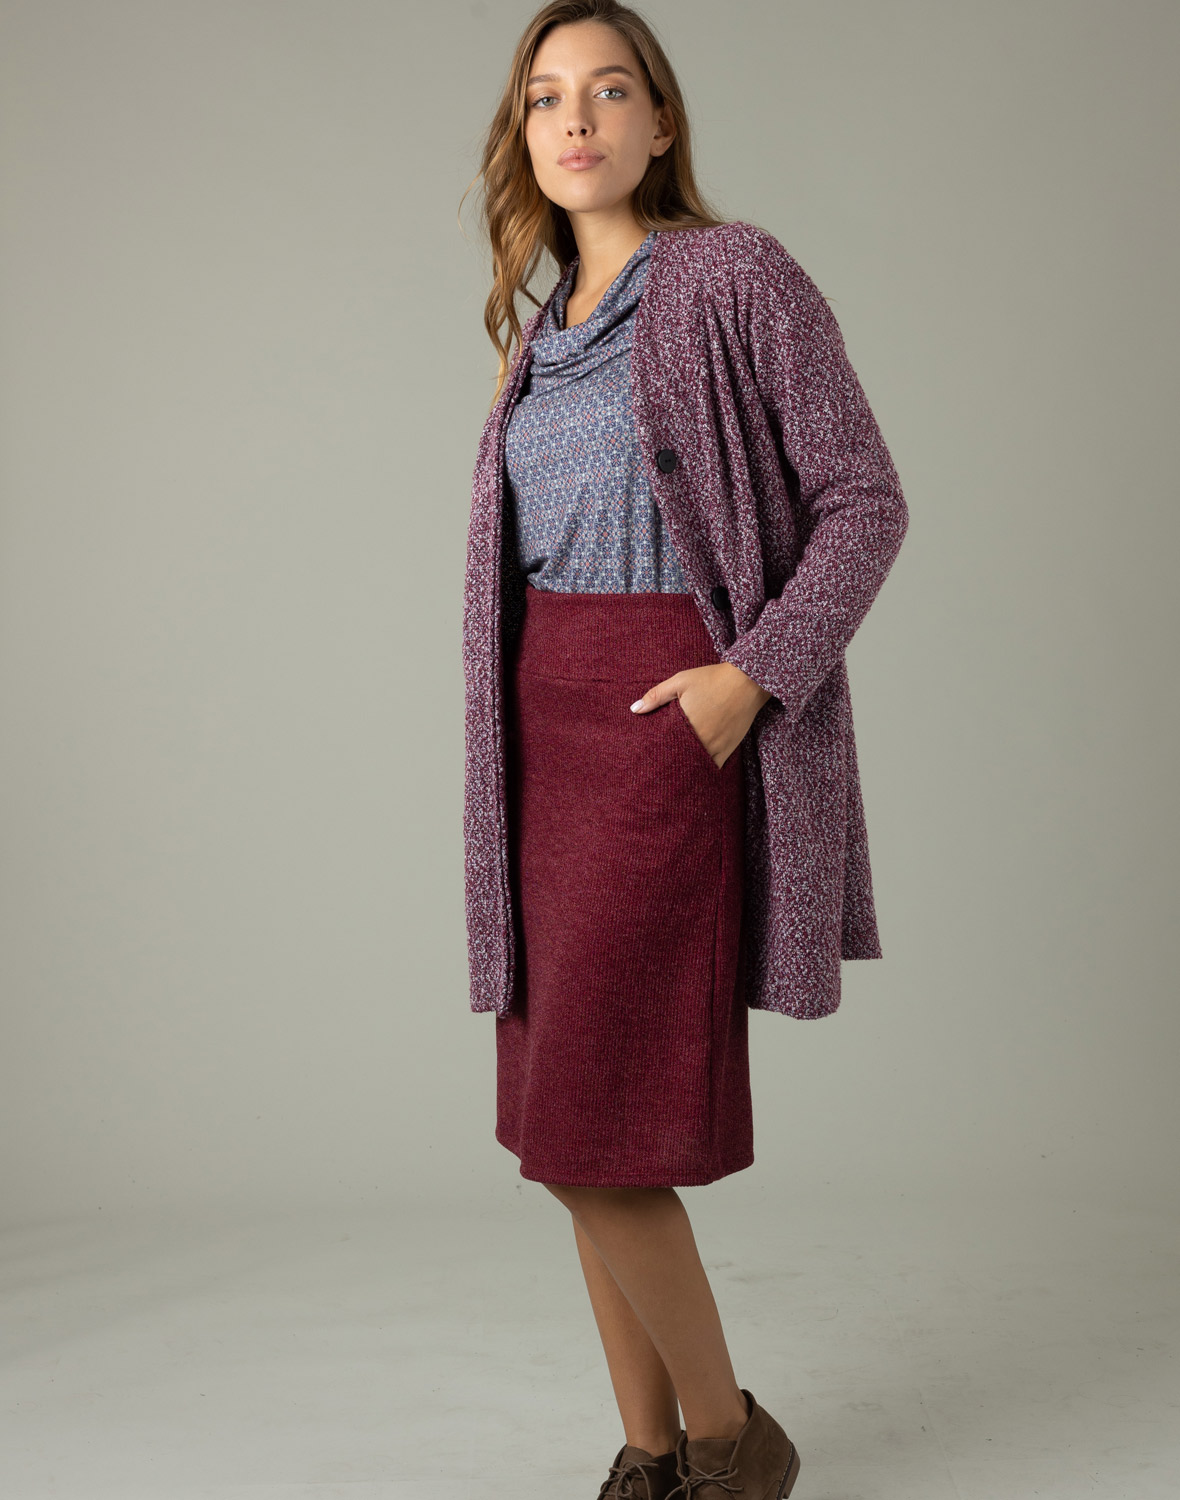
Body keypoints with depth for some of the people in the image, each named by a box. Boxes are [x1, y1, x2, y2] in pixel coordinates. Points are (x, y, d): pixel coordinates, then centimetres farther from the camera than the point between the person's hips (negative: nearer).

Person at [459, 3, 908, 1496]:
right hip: (550, 736, 7)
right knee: (587, 1121, 6)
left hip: (678, 726, -7)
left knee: (580, 1122, -10)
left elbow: (865, 502, -7)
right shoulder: (545, 330, 15)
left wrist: (754, 675, -19)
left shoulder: (743, 275, -5)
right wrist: (511, 775, 16)